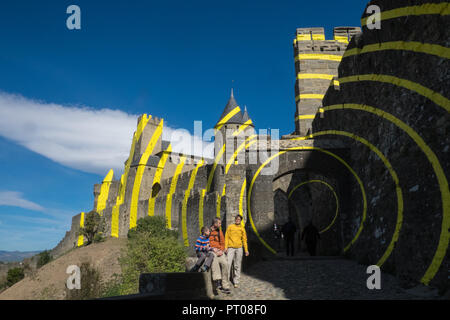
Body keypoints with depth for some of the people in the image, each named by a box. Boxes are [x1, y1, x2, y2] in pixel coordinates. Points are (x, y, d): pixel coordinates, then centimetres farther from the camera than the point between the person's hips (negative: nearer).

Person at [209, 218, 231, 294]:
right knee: (214, 259, -38)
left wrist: (221, 250, -4)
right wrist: (212, 248, -10)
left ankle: (225, 286, -17)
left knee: (224, 263, -23)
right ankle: (217, 281, -46)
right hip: (211, 251, -4)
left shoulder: (219, 232, 15)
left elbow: (222, 243, 17)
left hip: (219, 251, 4)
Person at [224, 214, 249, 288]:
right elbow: (226, 237, 3)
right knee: (228, 264, -11)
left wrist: (246, 250, 7)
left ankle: (236, 282, 13)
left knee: (237, 265, 4)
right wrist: (226, 247, -6)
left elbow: (244, 239, 12)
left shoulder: (242, 228, 10)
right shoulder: (230, 227, 5)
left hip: (239, 248, 2)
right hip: (231, 248, -2)